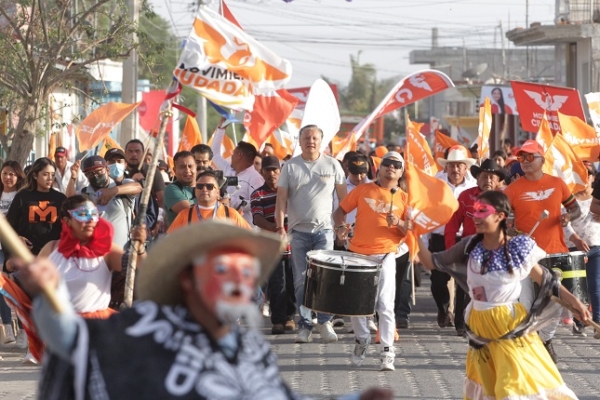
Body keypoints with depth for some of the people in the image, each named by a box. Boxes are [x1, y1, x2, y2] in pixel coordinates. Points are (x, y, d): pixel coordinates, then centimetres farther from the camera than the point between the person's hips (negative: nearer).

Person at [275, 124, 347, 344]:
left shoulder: (332, 165, 3)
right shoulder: (291, 166, 3)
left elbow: (343, 196, 7)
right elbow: (281, 198, 1)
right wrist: (280, 226, -8)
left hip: (324, 229, -1)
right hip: (298, 230, 1)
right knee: (301, 281, 3)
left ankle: (325, 320, 3)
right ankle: (304, 325, 7)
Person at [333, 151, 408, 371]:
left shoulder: (404, 198, 5)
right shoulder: (363, 190, 6)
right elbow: (340, 210, 11)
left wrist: (398, 223, -15)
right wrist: (341, 227, -9)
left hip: (385, 256, -2)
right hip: (357, 254, 2)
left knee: (384, 305, -9)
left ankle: (387, 352, -7)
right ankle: (362, 339, 31)